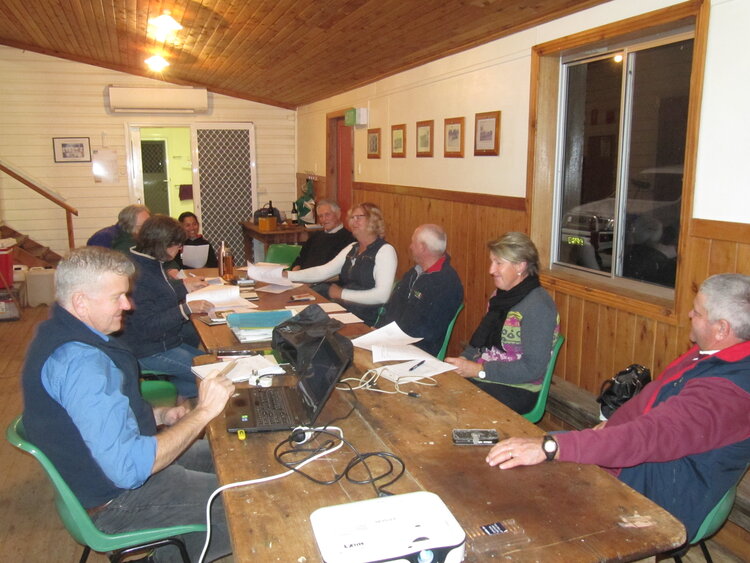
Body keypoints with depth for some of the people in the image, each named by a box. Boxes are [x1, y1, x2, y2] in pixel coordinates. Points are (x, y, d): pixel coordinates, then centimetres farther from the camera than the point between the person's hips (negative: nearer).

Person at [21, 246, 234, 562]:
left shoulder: (58, 331, 1)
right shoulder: (80, 362, -32)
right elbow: (129, 468, -37)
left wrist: (157, 415, 2)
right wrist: (203, 412, -28)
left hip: (96, 470, 10)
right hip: (114, 501, -10)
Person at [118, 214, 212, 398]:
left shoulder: (151, 262, 5)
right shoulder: (137, 274, -27)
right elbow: (146, 325, -28)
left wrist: (184, 285, 15)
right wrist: (186, 309, -28)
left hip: (165, 339, 11)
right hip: (148, 352, -11)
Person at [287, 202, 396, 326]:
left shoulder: (385, 250, -6)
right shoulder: (352, 248, 18)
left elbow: (382, 295, -18)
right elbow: (323, 271, 10)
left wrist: (342, 293, -15)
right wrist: (288, 275, -1)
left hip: (366, 317, -7)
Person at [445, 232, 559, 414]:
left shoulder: (538, 305, -16)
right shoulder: (501, 295, 11)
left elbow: (533, 368, -20)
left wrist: (479, 370, -19)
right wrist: (462, 361, 0)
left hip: (516, 391, -7)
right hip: (481, 377, 8)